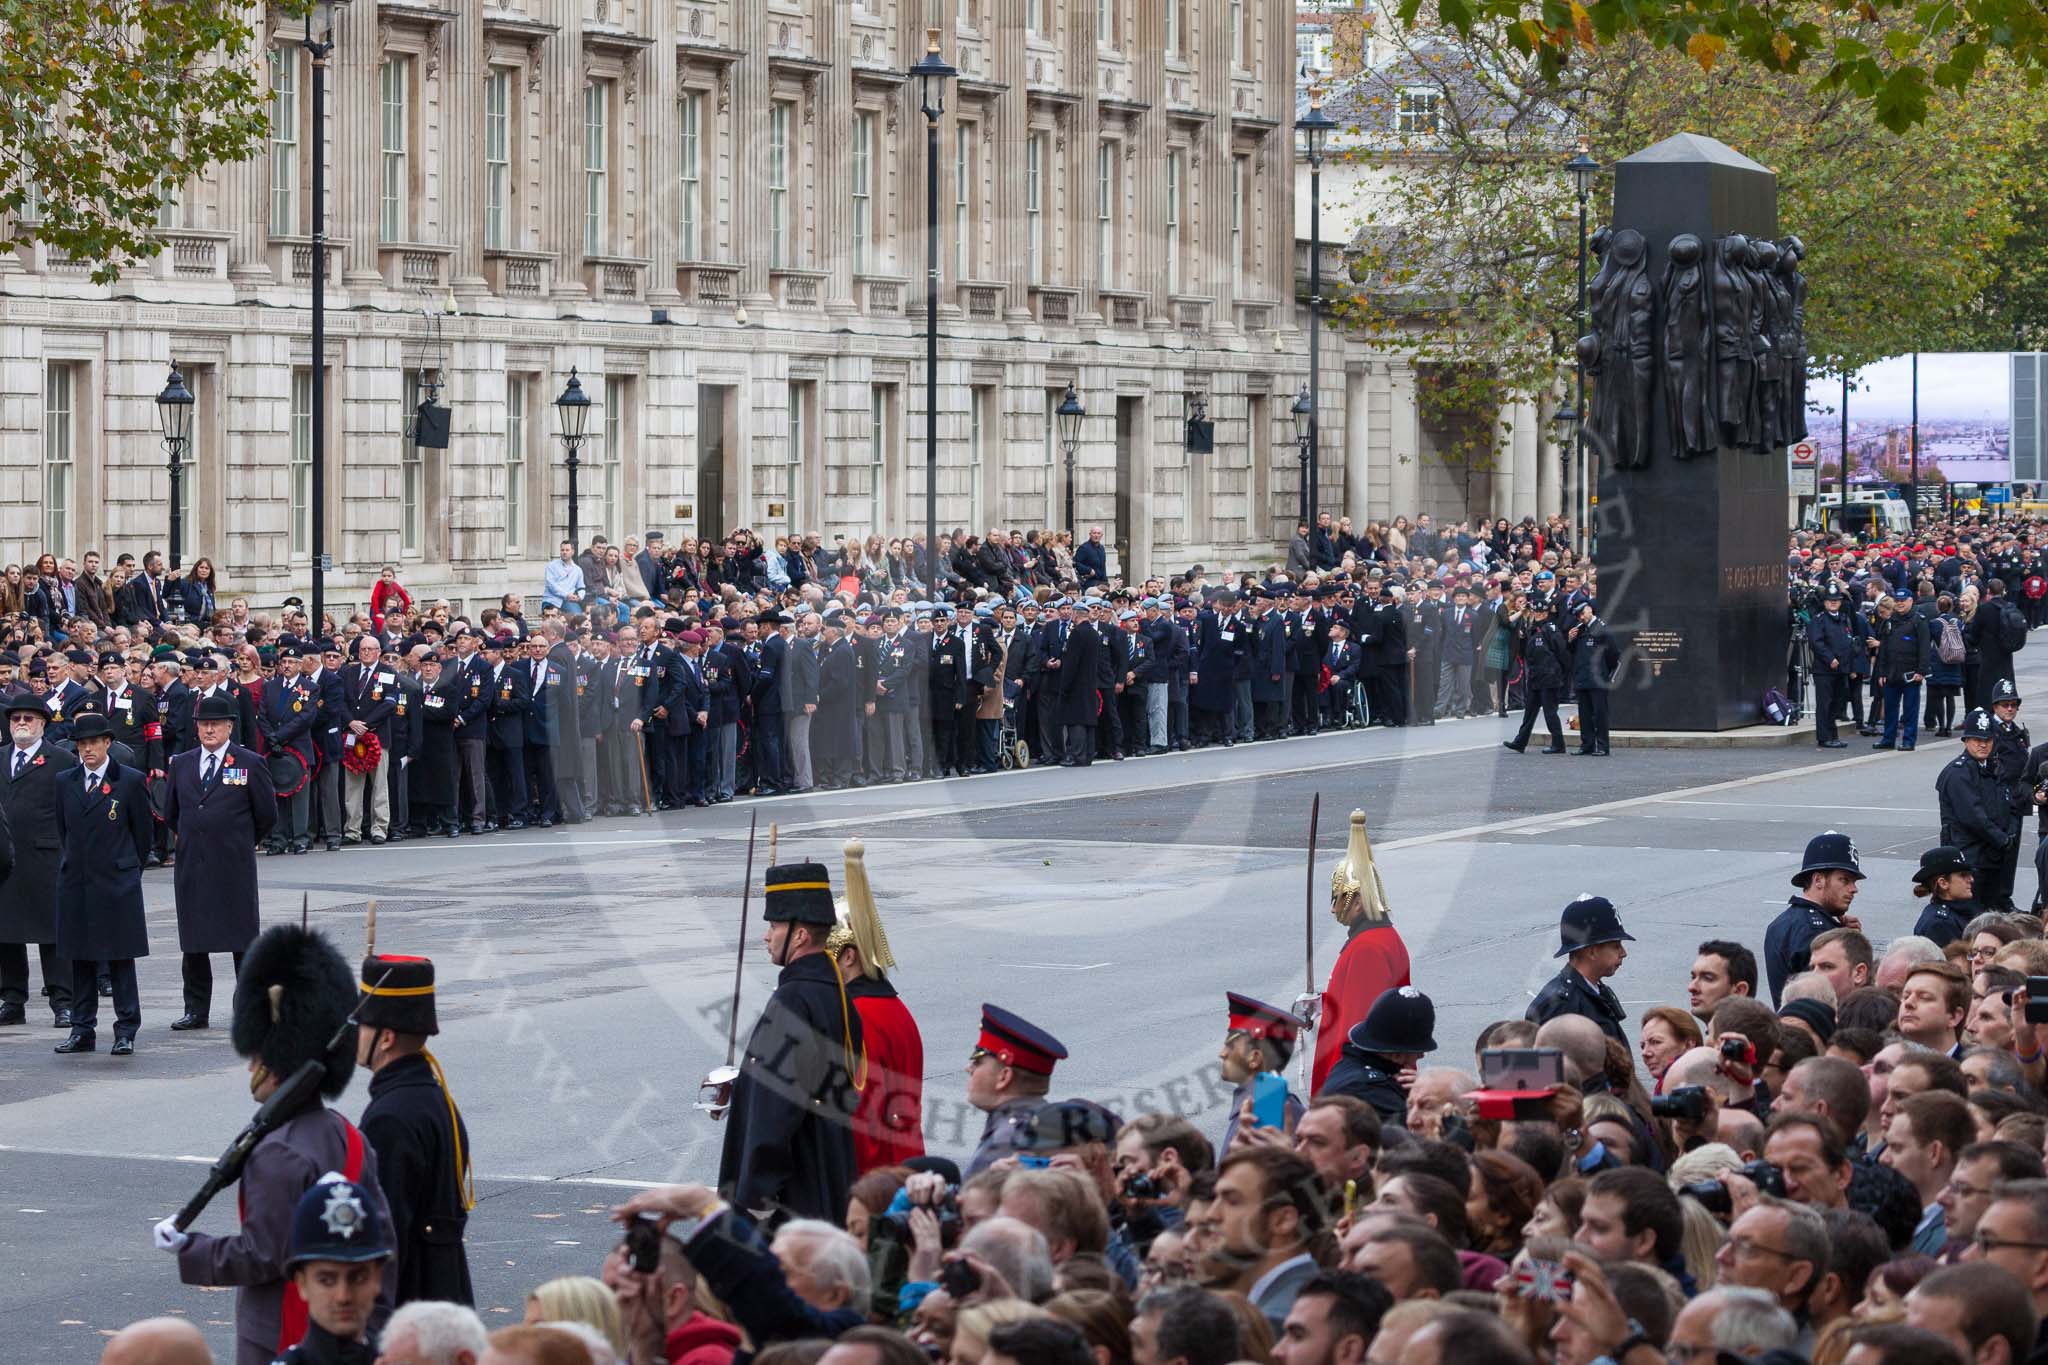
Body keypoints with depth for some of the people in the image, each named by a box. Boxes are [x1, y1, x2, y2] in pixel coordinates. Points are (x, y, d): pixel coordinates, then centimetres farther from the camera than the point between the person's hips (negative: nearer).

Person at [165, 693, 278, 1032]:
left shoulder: (251, 764, -1)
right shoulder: (181, 764, 10)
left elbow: (267, 815, 3)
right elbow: (171, 813, 19)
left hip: (235, 867, -4)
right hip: (191, 865, 4)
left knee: (243, 940, 0)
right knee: (192, 941, 6)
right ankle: (196, 1010, 12)